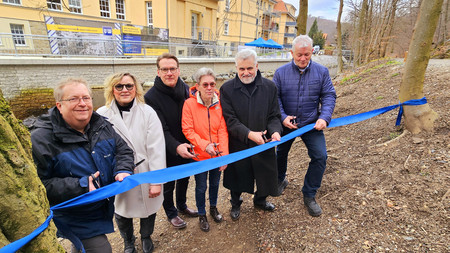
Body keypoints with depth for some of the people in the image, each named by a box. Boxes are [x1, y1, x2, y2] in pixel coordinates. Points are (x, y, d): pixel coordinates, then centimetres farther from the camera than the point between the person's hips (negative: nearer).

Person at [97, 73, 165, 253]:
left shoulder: (147, 113, -11)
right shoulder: (102, 115, -9)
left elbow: (156, 149, -13)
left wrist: (157, 181, -14)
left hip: (144, 174, 0)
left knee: (148, 209, 19)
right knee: (121, 212, 21)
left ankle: (146, 237, 52)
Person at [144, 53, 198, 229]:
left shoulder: (187, 90, -4)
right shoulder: (151, 97, -19)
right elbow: (161, 130, -24)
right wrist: (176, 147, -38)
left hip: (186, 147, 5)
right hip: (167, 151, -5)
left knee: (184, 178, 24)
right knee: (168, 184, 15)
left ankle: (182, 206, 50)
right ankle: (171, 213, 41)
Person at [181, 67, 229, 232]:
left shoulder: (219, 103, -8)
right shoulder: (189, 103, -15)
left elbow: (223, 130, -8)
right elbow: (187, 130, -14)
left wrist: (224, 154, -14)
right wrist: (204, 144, -25)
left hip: (217, 155, 3)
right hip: (199, 155, -2)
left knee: (215, 183, 22)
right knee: (201, 187, 14)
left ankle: (213, 207, 49)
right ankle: (202, 215, 39)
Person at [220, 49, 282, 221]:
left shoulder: (269, 87, -2)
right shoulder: (227, 89, -9)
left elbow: (274, 116, 0)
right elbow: (230, 120, -14)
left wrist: (275, 131, -21)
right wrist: (249, 134, -26)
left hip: (263, 143, 2)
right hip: (237, 144, -1)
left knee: (265, 174, 17)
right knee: (237, 176, 17)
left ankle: (260, 200, 49)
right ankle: (235, 204, 46)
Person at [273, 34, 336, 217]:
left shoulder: (321, 72, -3)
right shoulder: (281, 72, -5)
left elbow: (329, 96, -2)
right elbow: (275, 98, -5)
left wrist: (324, 118, -17)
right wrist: (283, 117, -18)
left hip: (311, 124, 0)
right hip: (286, 124, 0)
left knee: (320, 157, -8)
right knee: (281, 153, 15)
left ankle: (309, 195, 12)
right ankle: (280, 180, 46)